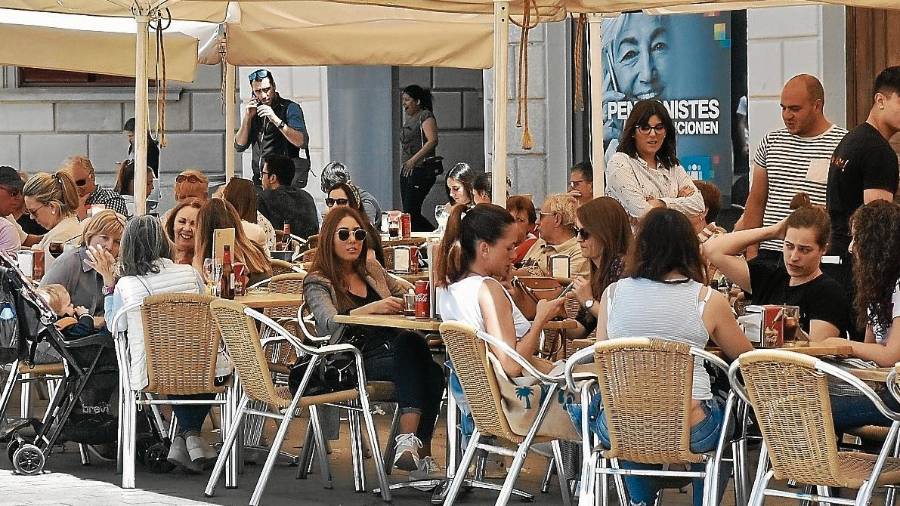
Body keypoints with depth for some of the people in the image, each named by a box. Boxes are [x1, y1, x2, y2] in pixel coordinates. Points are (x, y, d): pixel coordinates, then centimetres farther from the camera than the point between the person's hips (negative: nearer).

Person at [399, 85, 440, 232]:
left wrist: (414, 159, -24)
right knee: (409, 213, 6)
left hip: (421, 170, -10)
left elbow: (433, 141, -20)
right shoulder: (408, 118, 19)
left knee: (410, 213, -15)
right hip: (406, 171, 10)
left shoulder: (426, 116, -7)